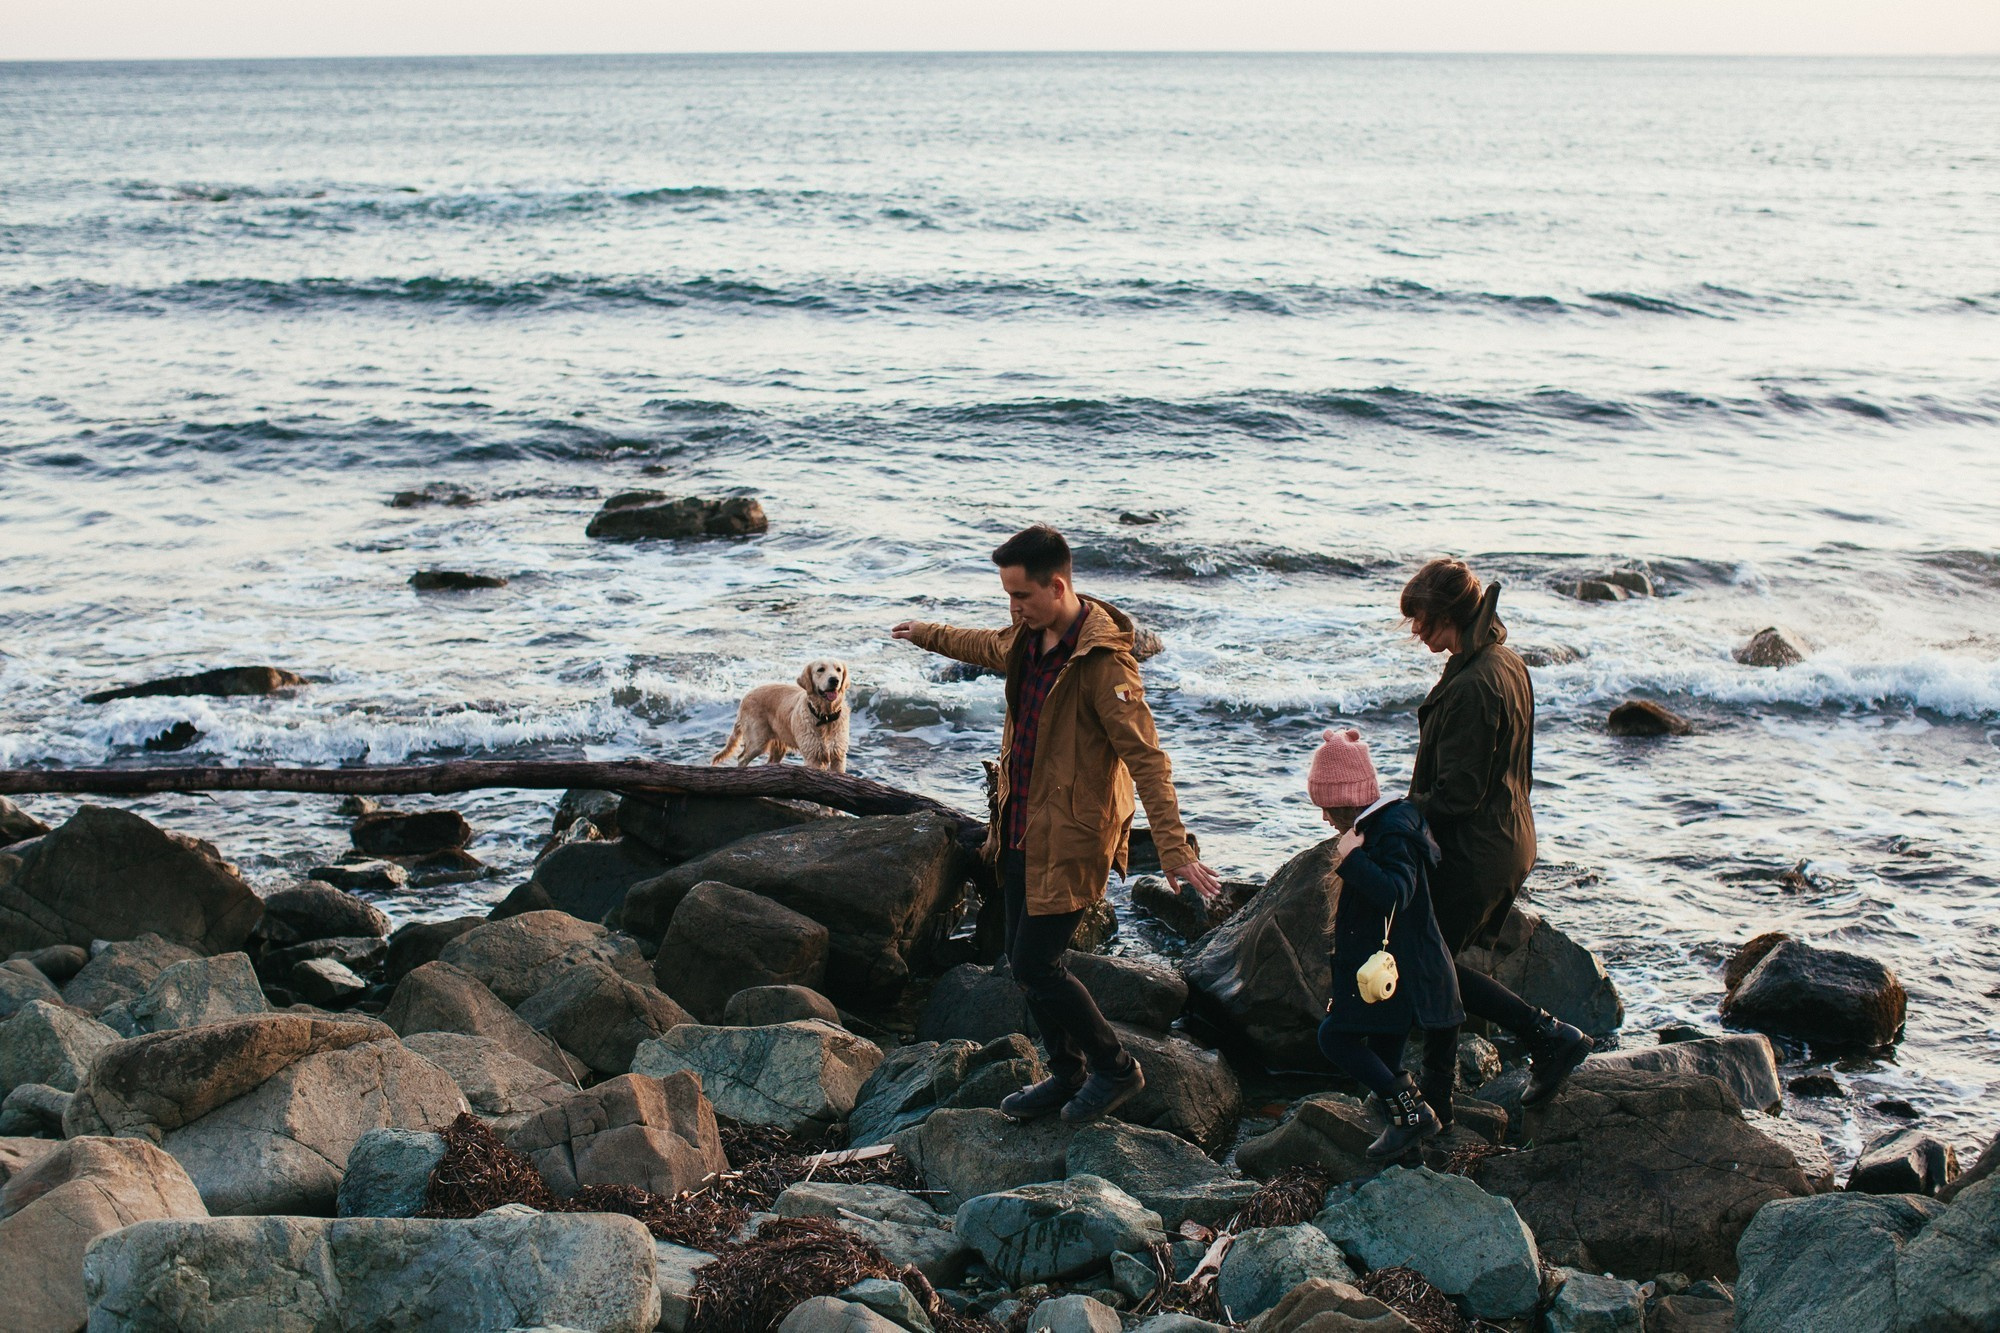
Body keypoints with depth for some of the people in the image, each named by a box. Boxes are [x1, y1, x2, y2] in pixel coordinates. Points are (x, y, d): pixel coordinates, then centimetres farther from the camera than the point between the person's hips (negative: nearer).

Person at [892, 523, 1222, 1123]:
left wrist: (1173, 848, -36)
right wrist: (929, 635, 47)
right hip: (1021, 828, 9)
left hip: (1070, 838, -9)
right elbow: (987, 647, 30)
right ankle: (1067, 1074, 31)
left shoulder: (1104, 663, -23)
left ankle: (1115, 1068, 13)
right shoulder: (1028, 638, 4)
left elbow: (1146, 759, -28)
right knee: (1023, 961, 14)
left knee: (1035, 967, -7)